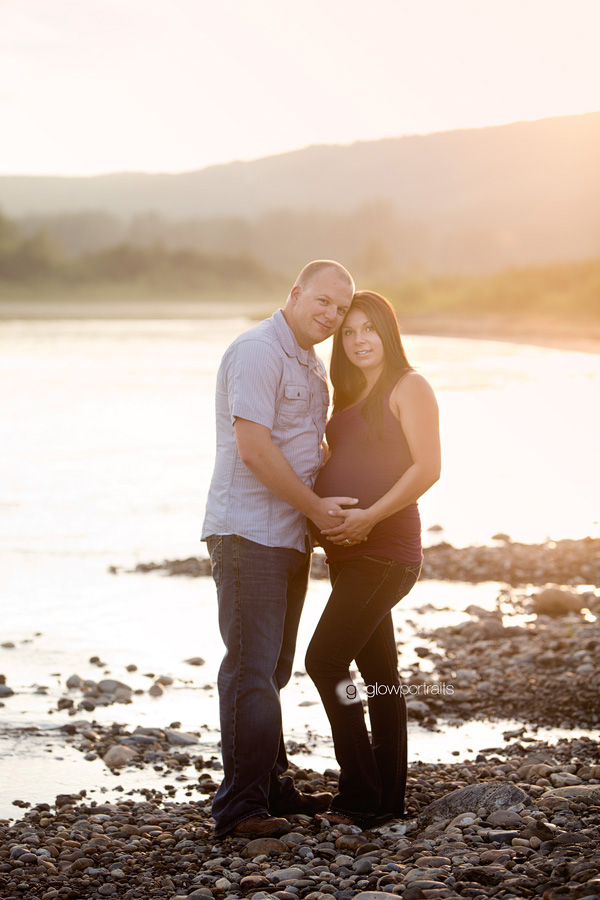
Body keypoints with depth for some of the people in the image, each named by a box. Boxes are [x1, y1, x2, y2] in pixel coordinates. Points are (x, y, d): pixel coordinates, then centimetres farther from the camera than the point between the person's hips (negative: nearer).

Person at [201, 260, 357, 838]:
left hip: (290, 537, 10)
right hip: (248, 532, -10)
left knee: (271, 670, 16)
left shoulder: (311, 365, 18)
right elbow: (254, 448, -20)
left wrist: (339, 503, 15)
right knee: (251, 670, -10)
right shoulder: (258, 352, -13)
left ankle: (273, 790, 25)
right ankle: (239, 808, -7)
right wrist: (315, 507, -13)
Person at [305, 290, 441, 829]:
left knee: (326, 660, -14)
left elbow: (427, 468, -15)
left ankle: (362, 799, -10)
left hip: (385, 548, -8)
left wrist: (369, 516, -21)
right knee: (379, 671, 10)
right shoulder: (350, 397, 19)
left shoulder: (409, 388, -5)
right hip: (350, 551, 8)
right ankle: (390, 798, 15)